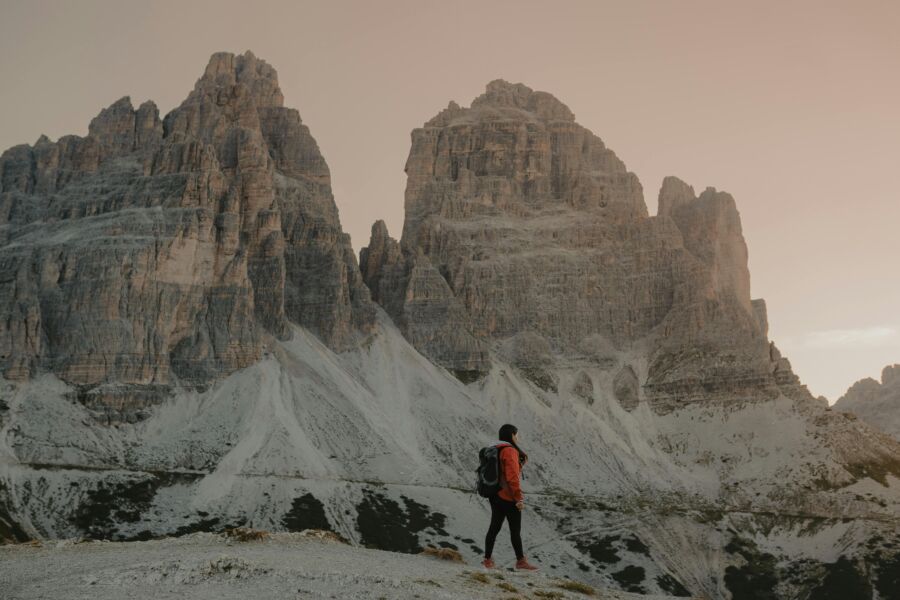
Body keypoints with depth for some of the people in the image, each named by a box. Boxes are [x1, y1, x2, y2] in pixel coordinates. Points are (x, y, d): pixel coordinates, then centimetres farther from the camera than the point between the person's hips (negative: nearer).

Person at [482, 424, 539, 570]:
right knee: (515, 529, 2)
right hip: (508, 497, -9)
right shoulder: (510, 451, -15)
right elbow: (512, 477, -22)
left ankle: (487, 560, 13)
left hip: (495, 496, 9)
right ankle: (521, 561, 10)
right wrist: (519, 498, -20)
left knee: (494, 527, 12)